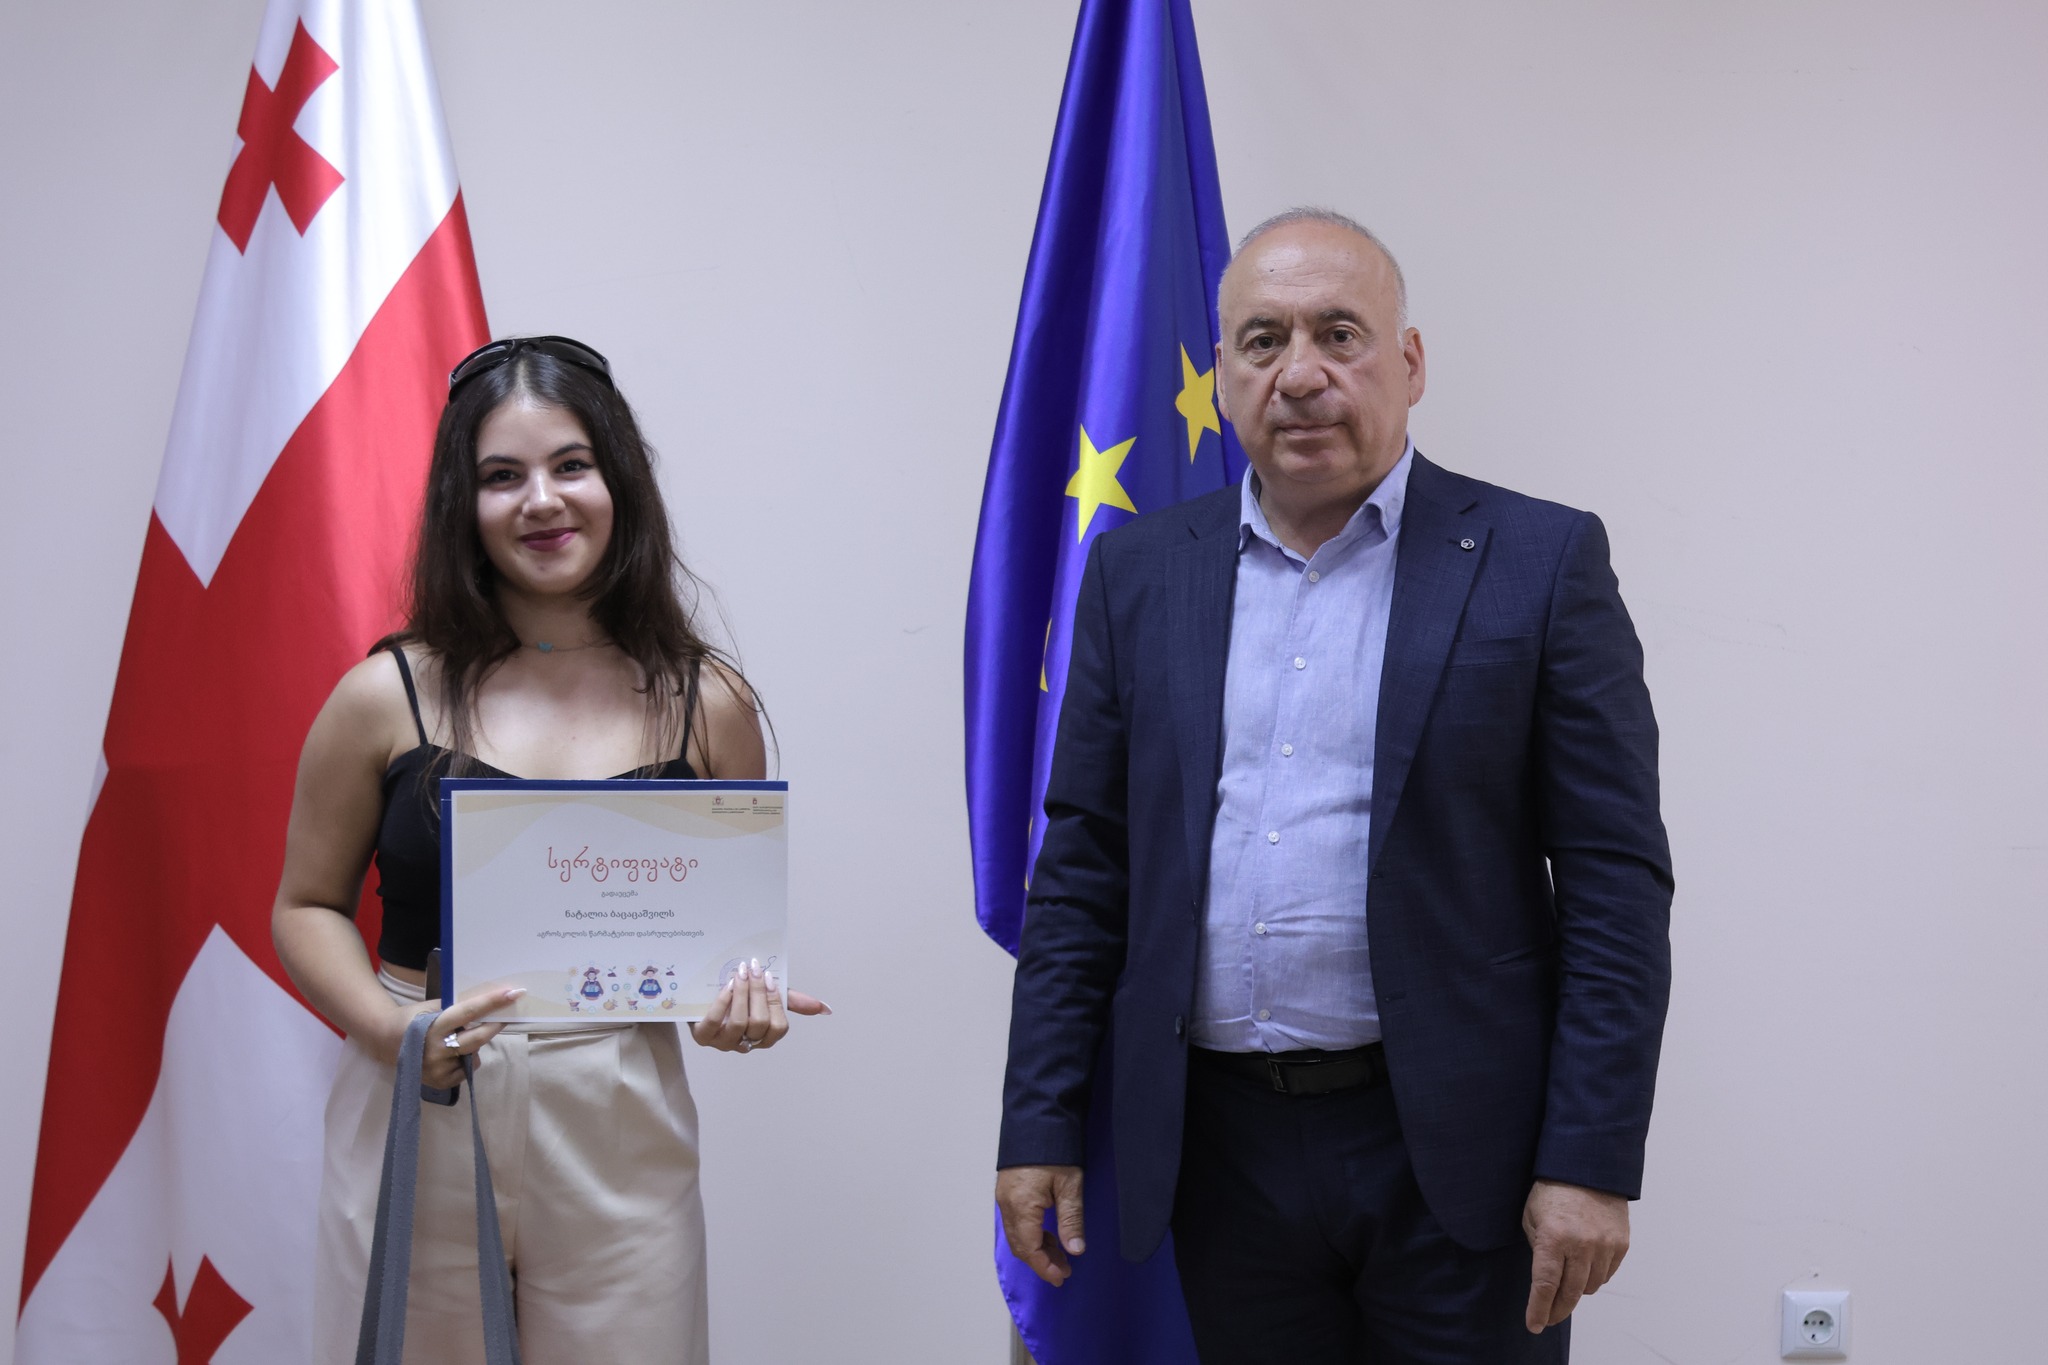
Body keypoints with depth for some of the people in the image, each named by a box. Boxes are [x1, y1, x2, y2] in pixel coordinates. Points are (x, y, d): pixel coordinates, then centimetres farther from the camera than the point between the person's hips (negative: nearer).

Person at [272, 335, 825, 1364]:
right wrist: (390, 1027, -12)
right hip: (417, 1129, -1)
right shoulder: (388, 697, -1)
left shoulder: (706, 704, 2)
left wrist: (742, 1003, -9)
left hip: (620, 1133, 1)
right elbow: (308, 905, 6)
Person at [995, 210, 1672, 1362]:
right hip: (1222, 1149, 3)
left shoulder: (1539, 563, -3)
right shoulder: (1142, 573, 7)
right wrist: (1040, 1127, 3)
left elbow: (1618, 882, -6)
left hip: (1453, 1151, -3)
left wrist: (1591, 1164, -11)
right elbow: (1084, 869, 8)